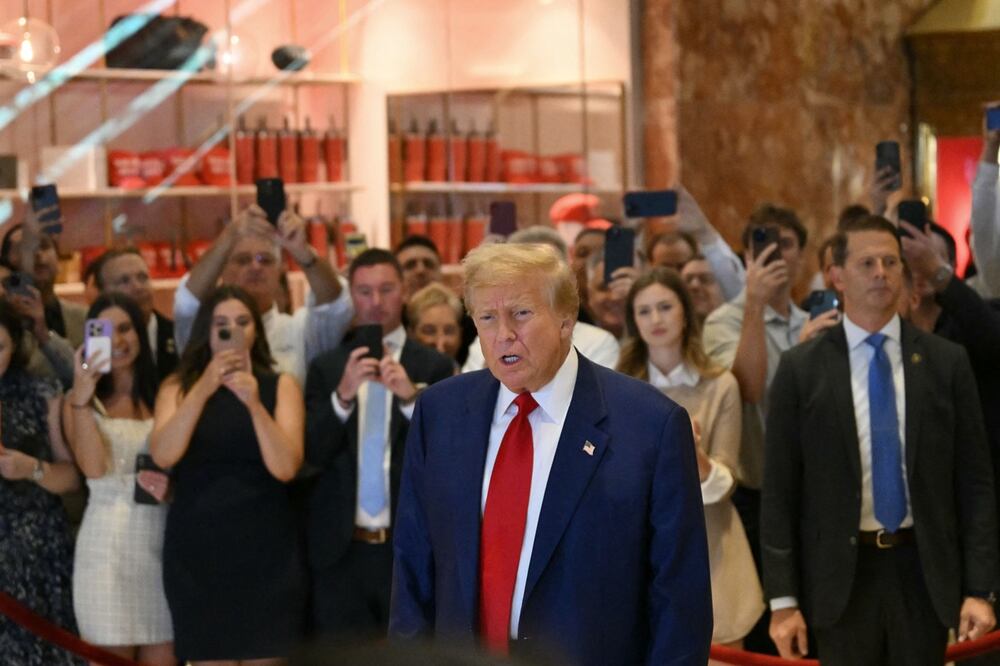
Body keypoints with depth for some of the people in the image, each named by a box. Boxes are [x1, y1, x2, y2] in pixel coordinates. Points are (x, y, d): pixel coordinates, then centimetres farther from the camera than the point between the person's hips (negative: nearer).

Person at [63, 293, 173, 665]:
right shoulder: (80, 400, 5)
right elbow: (94, 468, -11)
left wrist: (174, 486, -9)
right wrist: (81, 398, -12)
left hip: (161, 540, 2)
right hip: (107, 544, -2)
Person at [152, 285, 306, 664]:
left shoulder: (280, 385, 3)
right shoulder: (178, 386, 5)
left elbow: (285, 467, -9)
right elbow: (163, 456, -11)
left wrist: (254, 403, -21)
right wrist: (203, 389, -20)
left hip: (263, 548, 0)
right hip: (197, 549, 1)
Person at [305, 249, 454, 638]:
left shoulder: (434, 367, 2)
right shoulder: (327, 368, 9)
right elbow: (312, 452, 0)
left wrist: (412, 397, -22)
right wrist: (343, 395, -17)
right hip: (341, 549, 2)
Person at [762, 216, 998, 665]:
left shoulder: (946, 362, 2)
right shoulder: (801, 369, -1)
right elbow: (779, 491, -1)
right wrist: (783, 598, -5)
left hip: (924, 570, 1)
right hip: (841, 575, -1)